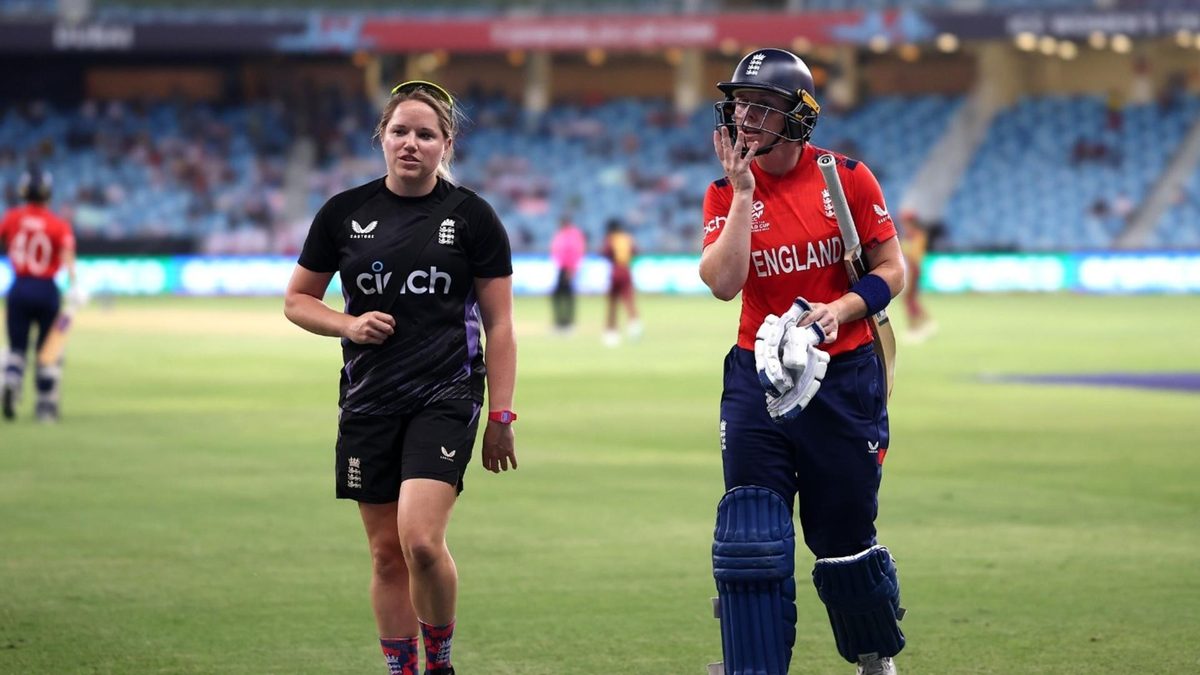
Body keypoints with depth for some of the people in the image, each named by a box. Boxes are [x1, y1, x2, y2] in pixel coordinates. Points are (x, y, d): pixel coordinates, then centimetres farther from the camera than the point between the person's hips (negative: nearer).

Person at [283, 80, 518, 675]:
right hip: (368, 400, 3)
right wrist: (349, 324, -7)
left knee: (420, 539, -18)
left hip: (446, 397, -3)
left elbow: (499, 325, 1)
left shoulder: (472, 217, -1)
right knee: (386, 552, 6)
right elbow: (297, 300, 13)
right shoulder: (343, 213, 4)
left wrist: (500, 417, -5)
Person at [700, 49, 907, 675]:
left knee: (844, 538, 7)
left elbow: (890, 269, 1)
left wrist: (840, 310, -16)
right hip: (757, 381, 1)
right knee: (749, 540, -8)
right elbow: (724, 282, -13)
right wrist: (744, 191, -15)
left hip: (843, 377, -1)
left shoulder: (847, 178, -3)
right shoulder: (726, 192, 1)